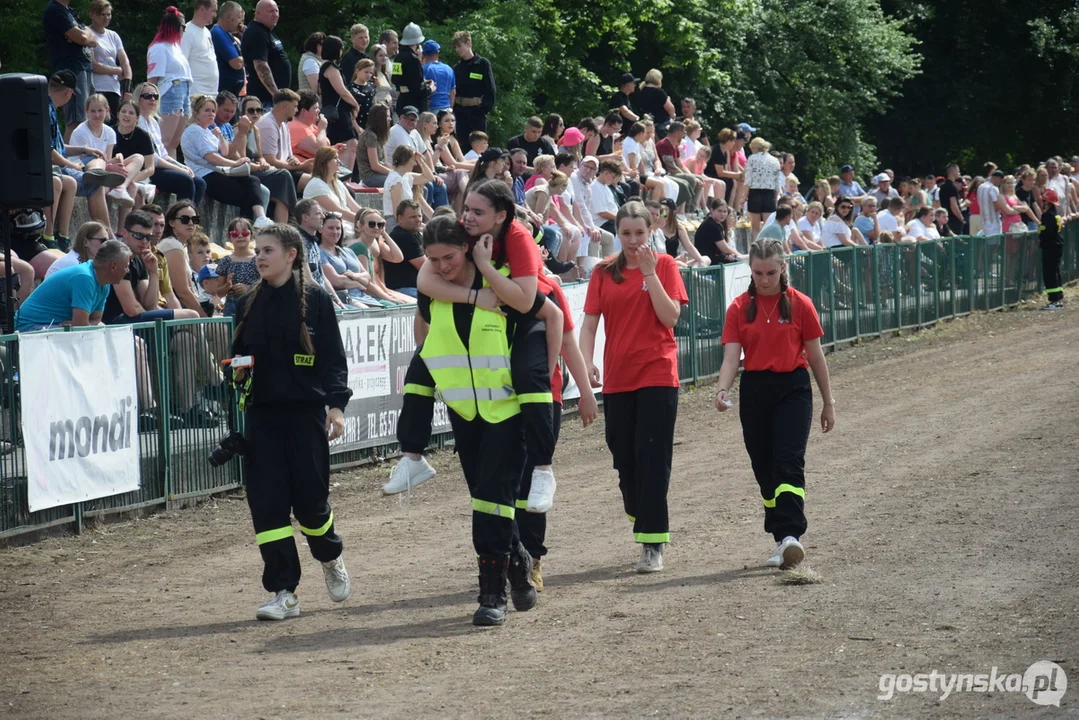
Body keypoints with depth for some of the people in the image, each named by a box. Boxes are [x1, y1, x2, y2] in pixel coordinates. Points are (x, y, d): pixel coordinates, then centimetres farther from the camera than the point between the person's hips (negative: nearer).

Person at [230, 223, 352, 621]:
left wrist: (336, 404, -12)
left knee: (310, 498, -3)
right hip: (261, 413, 3)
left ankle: (331, 558, 30)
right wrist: (237, 370, -5)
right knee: (267, 502, -5)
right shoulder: (248, 304, 9)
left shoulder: (316, 300, -2)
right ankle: (283, 592, -1)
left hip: (306, 411, -3)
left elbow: (333, 358, -2)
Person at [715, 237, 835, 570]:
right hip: (754, 389, 3)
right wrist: (723, 390, -23)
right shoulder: (739, 308, 3)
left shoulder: (799, 305, -1)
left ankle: (791, 535, -25)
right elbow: (731, 355, -4)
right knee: (764, 468, 7)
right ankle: (783, 543, 16)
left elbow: (815, 356, 4)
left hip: (793, 388, -3)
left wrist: (828, 402, 8)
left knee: (789, 462, -16)